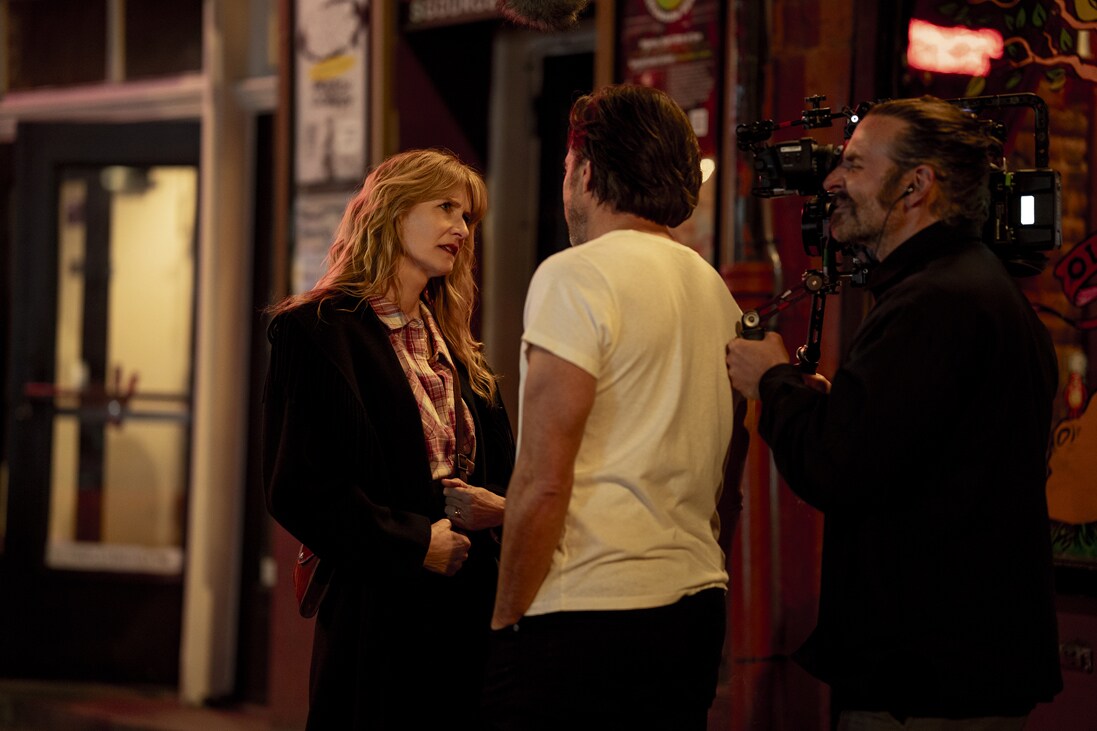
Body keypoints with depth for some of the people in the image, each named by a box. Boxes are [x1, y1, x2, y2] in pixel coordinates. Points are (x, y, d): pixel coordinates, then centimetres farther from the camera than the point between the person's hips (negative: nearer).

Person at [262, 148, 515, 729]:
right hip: (377, 611, -7)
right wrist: (412, 544, -15)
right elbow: (298, 484, -14)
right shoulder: (317, 330, -5)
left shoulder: (454, 346, 18)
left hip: (464, 609, 7)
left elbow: (500, 470, 20)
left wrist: (494, 508, -4)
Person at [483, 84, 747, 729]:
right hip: (699, 610, 8)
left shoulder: (575, 276, -8)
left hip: (586, 611, -8)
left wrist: (506, 623, -8)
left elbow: (544, 479, -14)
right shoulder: (715, 289, 15)